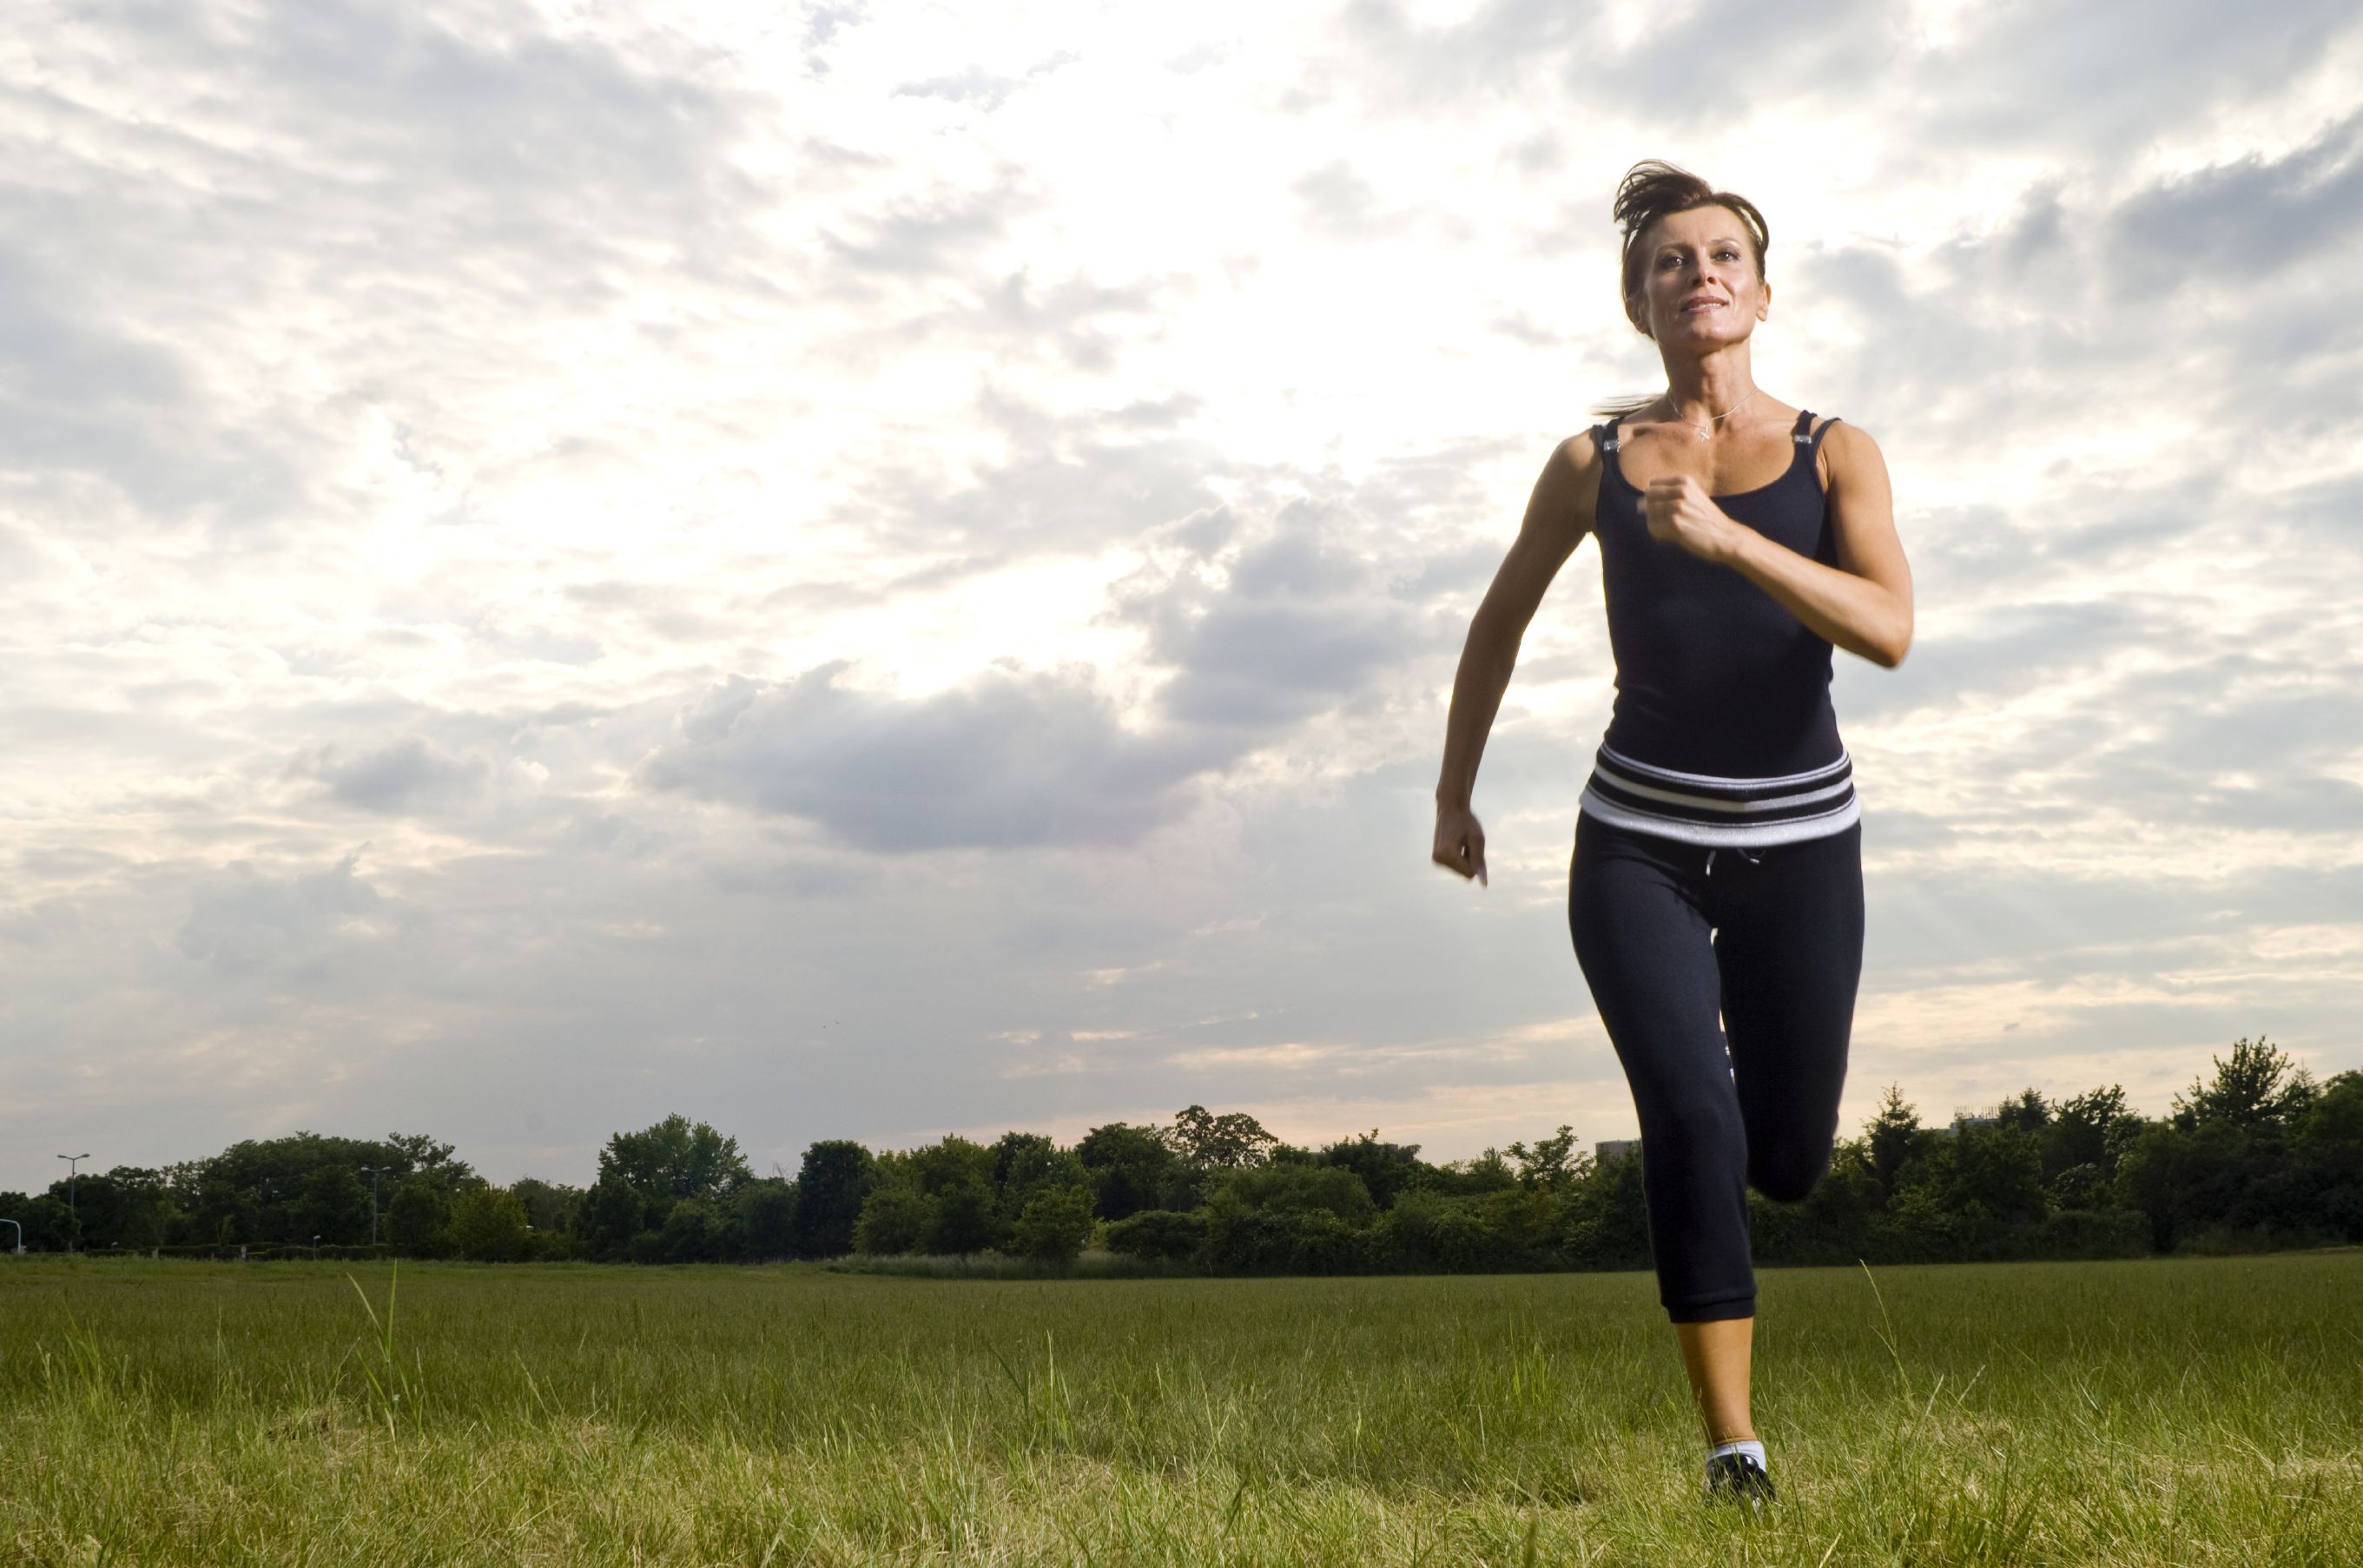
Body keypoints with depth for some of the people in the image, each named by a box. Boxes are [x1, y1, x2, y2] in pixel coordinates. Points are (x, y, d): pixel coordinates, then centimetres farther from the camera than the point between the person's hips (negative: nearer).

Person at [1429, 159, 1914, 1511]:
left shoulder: (1833, 455, -1)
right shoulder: (1594, 463, 1)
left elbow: (1891, 630, -17)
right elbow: (1501, 623, 14)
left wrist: (1725, 536, -29)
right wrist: (1456, 792, 17)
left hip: (1801, 843, 1)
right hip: (1639, 842, -1)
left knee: (1787, 1163, 9)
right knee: (1690, 1120, -19)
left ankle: (1716, 1167, 48)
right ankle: (1736, 1443, -6)